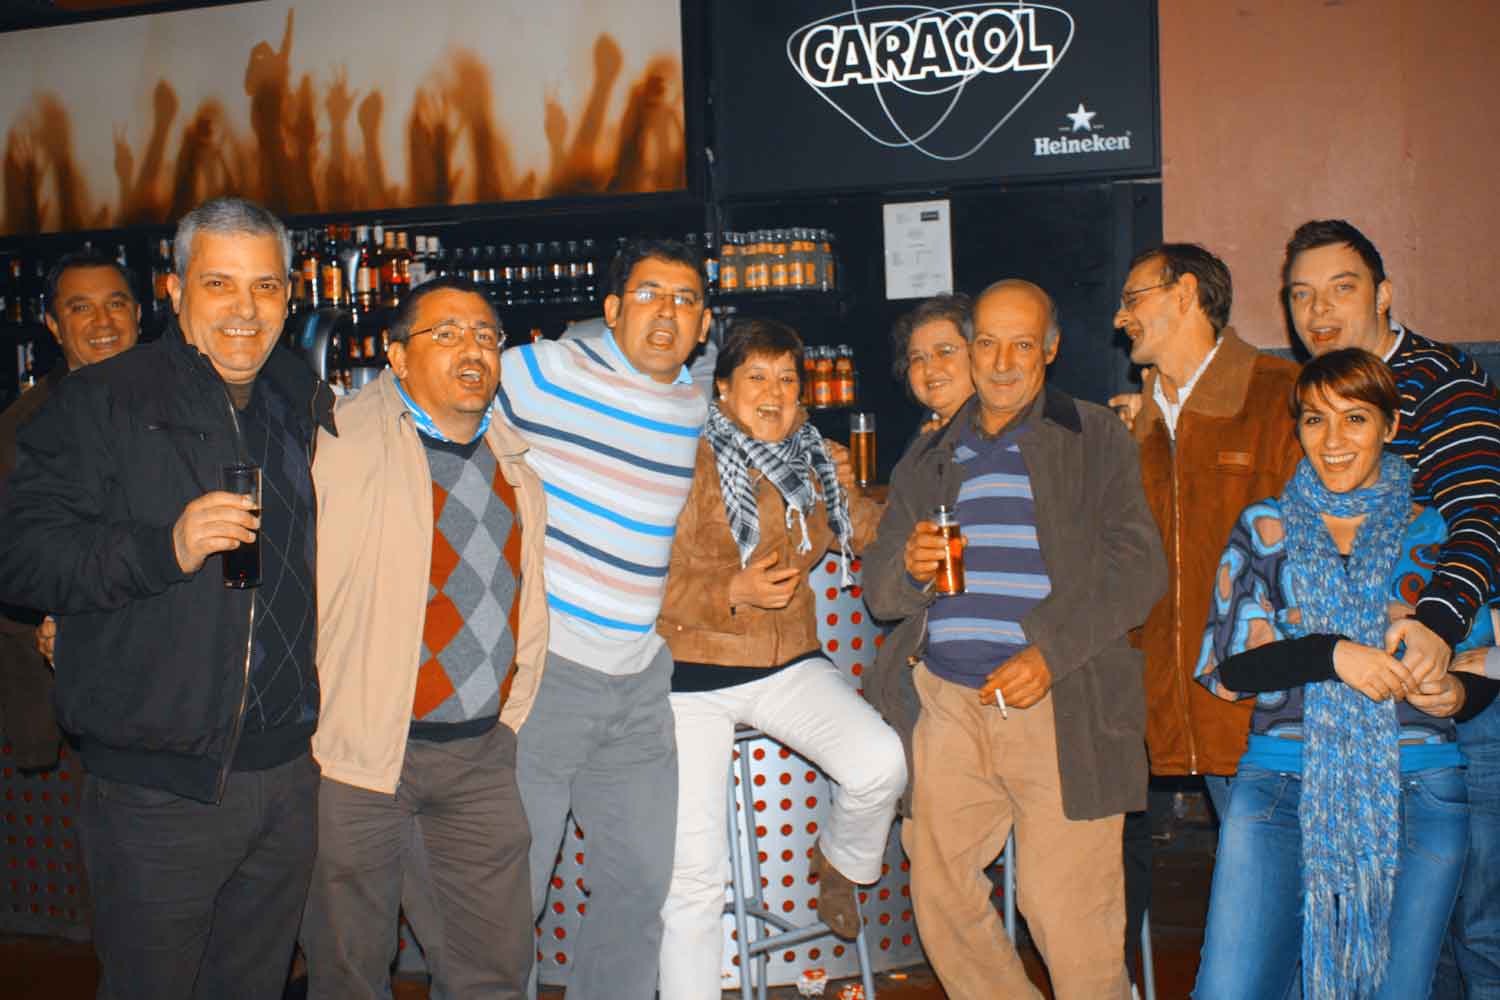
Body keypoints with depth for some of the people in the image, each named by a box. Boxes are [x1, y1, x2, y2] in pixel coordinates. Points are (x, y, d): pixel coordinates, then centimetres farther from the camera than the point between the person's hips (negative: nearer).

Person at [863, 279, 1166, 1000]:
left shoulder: (1096, 440, 6)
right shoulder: (928, 460, 17)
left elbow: (1138, 568, -4)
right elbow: (878, 590, 15)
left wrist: (1049, 652, -16)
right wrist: (911, 567, -9)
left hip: (1063, 708, -4)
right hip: (949, 703, 4)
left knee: (1067, 910, -5)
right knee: (939, 894, 6)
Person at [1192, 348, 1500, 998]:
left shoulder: (1434, 531, 9)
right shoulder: (1265, 528, 7)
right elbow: (1225, 668, -1)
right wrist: (1331, 654, -16)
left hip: (1416, 795, 1)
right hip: (1282, 786, 0)